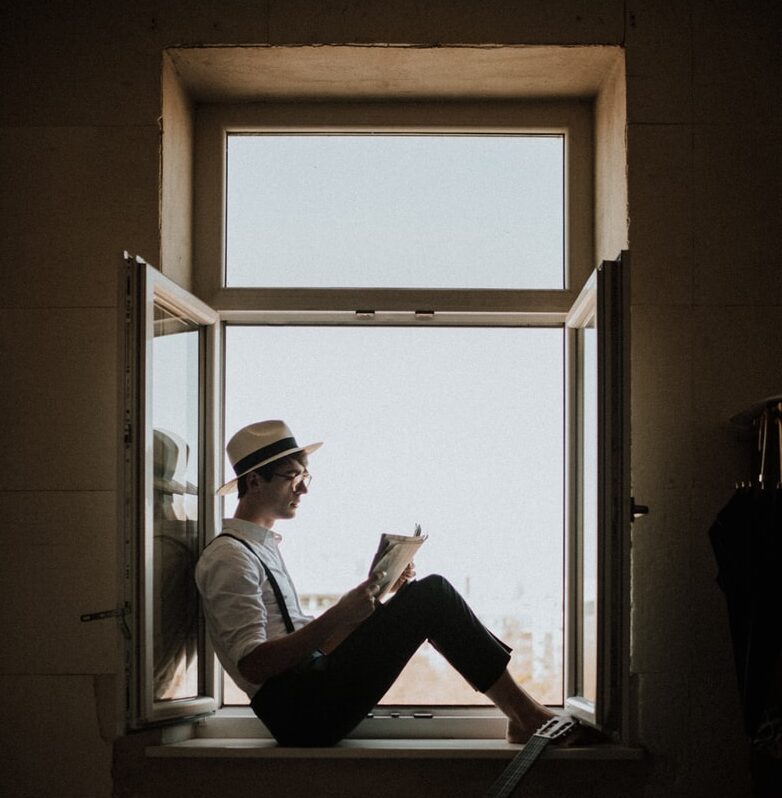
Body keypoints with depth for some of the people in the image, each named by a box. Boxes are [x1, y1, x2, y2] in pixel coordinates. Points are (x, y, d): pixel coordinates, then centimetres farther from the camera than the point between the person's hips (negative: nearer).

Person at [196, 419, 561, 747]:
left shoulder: (263, 547, 21)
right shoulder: (229, 557, -10)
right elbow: (252, 664, -20)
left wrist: (377, 594, 10)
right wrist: (339, 615, -24)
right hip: (301, 711, -10)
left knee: (425, 596, 12)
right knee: (432, 595, -13)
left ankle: (521, 714, 4)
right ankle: (524, 712, -3)